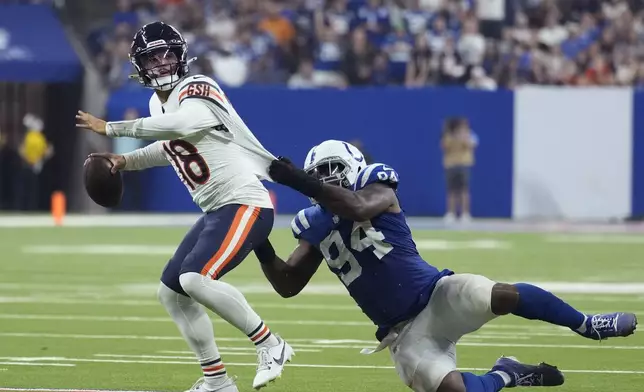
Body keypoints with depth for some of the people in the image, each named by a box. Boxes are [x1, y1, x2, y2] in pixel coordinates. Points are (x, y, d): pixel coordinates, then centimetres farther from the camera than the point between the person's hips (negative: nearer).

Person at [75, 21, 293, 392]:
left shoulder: (196, 91, -16)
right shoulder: (158, 102, 12)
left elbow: (179, 125, -39)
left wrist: (110, 128, -34)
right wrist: (126, 160, 15)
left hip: (246, 204, -10)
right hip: (216, 211, 10)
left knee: (195, 279, -25)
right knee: (171, 291, 10)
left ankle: (270, 345, -12)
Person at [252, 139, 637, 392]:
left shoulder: (377, 188, -6)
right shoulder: (316, 227, 8)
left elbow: (358, 208, -30)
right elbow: (287, 284, 7)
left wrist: (298, 181, -33)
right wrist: (260, 246, -8)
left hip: (439, 295, -3)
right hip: (407, 333, 3)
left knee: (504, 296, -32)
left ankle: (587, 325, -6)